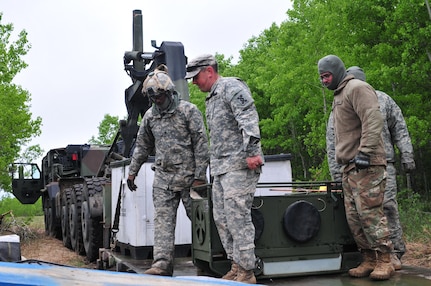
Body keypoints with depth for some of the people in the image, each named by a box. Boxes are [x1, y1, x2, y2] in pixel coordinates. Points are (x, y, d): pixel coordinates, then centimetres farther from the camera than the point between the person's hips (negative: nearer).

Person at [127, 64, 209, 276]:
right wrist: (132, 171, 18)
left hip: (188, 176, -4)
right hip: (163, 177, 5)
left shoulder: (188, 111, -6)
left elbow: (201, 144, -8)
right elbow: (142, 146, 21)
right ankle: (162, 263, -7)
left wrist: (200, 176, -12)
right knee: (163, 219, -5)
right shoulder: (150, 116, 11)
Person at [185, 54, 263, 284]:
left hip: (239, 166, -10)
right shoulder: (211, 98, 24)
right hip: (220, 169, 10)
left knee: (237, 218, -10)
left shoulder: (232, 87, -6)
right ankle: (236, 267, 16)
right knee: (222, 219, 9)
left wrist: (252, 152, -28)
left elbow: (249, 119, -19)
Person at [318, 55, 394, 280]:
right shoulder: (338, 95, 23)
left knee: (370, 213, -9)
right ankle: (368, 260, 13)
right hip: (349, 167, 10)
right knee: (354, 217, 7)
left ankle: (384, 261, -1)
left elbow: (373, 120, -18)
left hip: (365, 166, -10)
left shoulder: (357, 88, -7)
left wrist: (364, 152, -24)